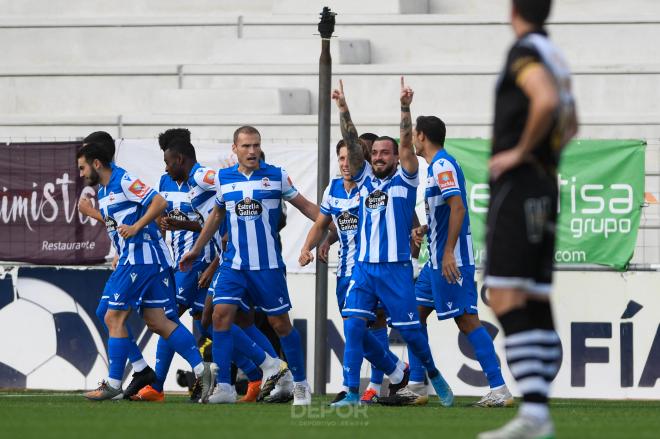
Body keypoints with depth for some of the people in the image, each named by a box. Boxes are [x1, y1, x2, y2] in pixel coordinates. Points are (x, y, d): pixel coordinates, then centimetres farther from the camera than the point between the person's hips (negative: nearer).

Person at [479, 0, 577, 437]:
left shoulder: (525, 50, -10)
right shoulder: (555, 55, 18)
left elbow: (547, 101, -29)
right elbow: (570, 123, 34)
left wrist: (521, 151, -17)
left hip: (517, 188, -9)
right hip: (545, 189, 9)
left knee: (506, 299, -14)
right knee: (537, 306, 7)